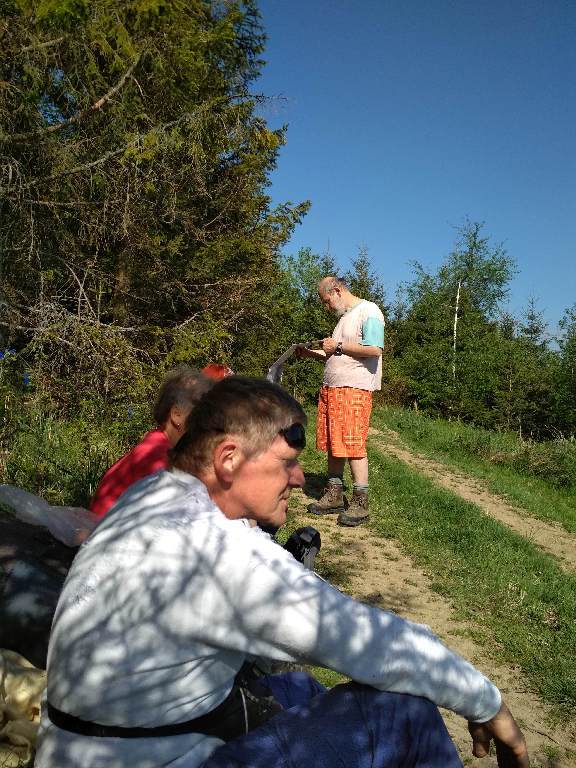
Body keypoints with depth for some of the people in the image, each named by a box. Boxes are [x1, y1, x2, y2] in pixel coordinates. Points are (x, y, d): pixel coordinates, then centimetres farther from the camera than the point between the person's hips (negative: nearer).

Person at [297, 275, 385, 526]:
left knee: (353, 445, -9)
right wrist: (313, 354, 15)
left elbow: (374, 349, -18)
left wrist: (338, 346, -11)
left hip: (354, 389, -9)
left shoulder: (369, 311, -5)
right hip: (331, 387, 9)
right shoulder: (344, 316, 24)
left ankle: (360, 503, -2)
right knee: (333, 444, 10)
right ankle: (334, 496, 19)